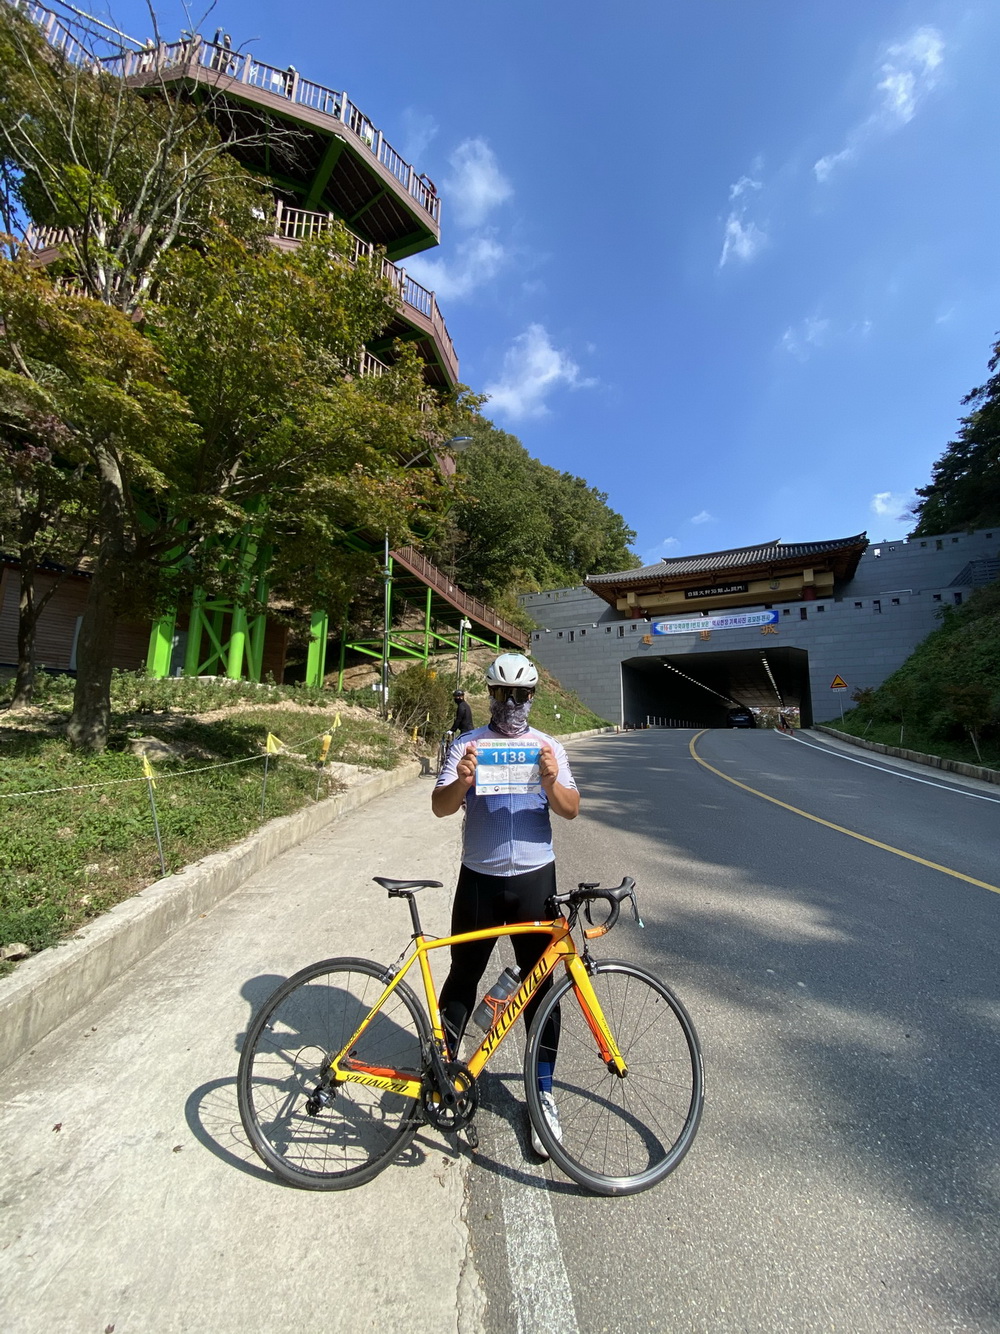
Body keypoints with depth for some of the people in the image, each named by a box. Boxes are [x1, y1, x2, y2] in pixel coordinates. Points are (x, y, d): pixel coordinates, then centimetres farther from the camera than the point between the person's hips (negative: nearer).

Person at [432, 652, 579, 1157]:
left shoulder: (548, 747, 0)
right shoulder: (468, 744, -2)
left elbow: (571, 810, -8)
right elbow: (440, 806, -9)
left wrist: (551, 780, -29)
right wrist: (461, 781, -31)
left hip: (534, 879, 0)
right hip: (479, 880, 0)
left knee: (540, 985, 9)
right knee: (463, 977, 15)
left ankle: (543, 1095, 29)